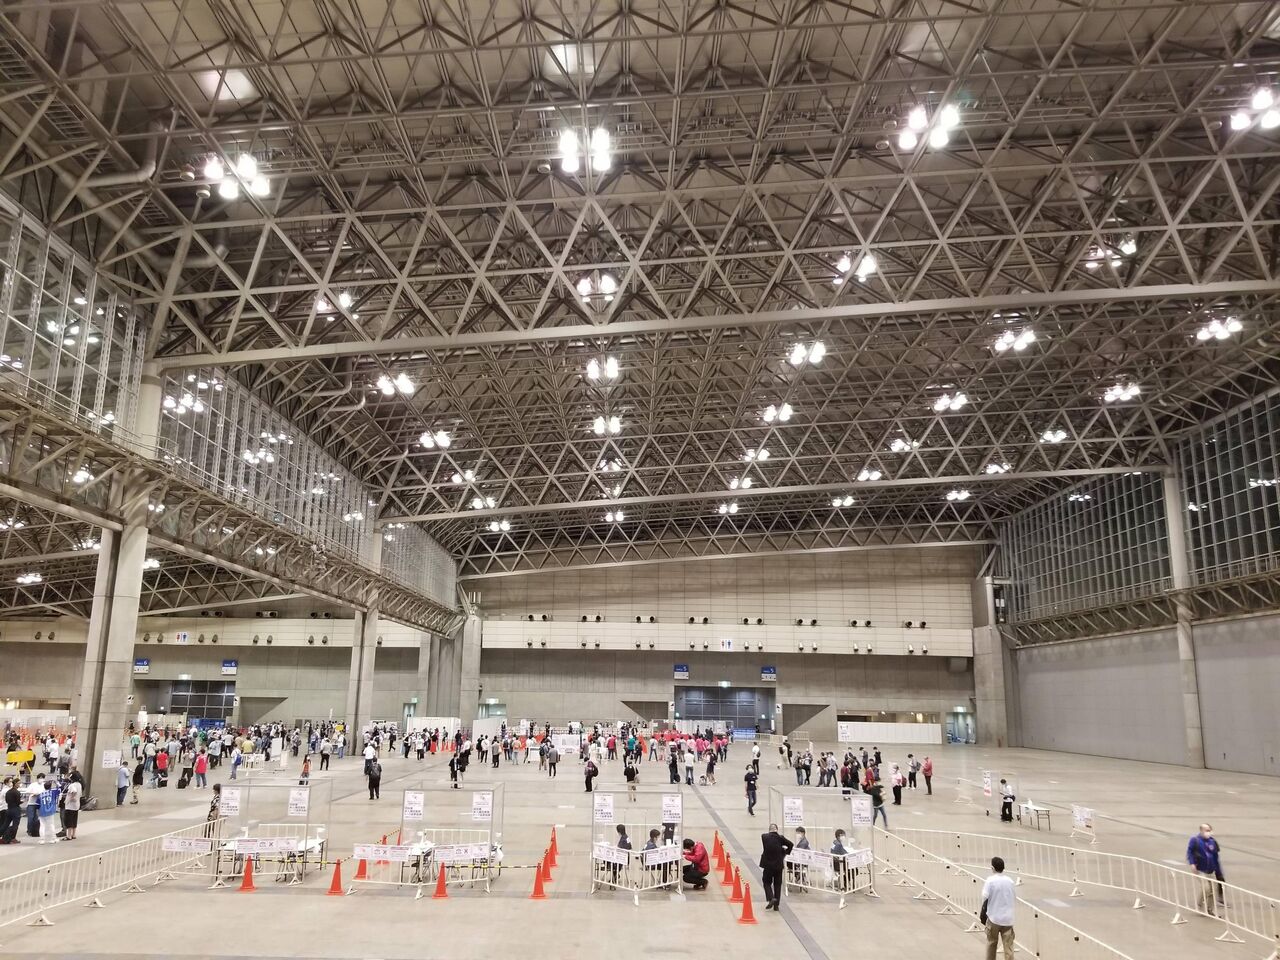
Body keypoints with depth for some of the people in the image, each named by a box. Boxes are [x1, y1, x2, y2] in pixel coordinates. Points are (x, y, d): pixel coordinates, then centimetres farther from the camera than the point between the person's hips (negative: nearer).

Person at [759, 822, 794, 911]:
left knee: (767, 883, 12)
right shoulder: (780, 837, -7)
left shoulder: (764, 837, -8)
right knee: (777, 884, 14)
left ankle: (771, 898, -10)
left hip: (768, 864, -1)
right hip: (779, 864, 1)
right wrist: (785, 853, 4)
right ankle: (776, 904, 13)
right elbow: (791, 845, -8)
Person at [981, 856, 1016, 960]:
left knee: (991, 943, 16)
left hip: (993, 917, -2)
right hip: (1008, 919, 2)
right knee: (1008, 946, 2)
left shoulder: (990, 880, -10)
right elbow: (1015, 899, 9)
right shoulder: (1010, 881, 0)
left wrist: (982, 915, 0)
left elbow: (985, 899, -10)